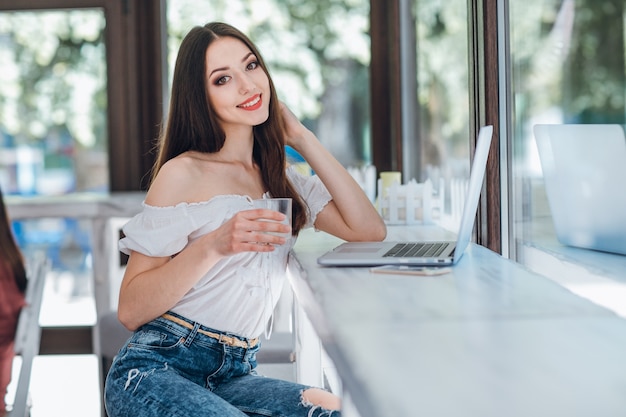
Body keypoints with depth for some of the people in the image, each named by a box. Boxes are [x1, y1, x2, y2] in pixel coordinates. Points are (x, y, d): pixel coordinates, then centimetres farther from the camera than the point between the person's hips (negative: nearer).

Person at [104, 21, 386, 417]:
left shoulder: (281, 177, 13)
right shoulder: (183, 174, -7)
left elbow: (370, 230, -2)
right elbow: (131, 309, -10)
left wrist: (302, 137, 3)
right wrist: (214, 246, -24)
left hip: (232, 376, 5)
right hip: (158, 369, -5)